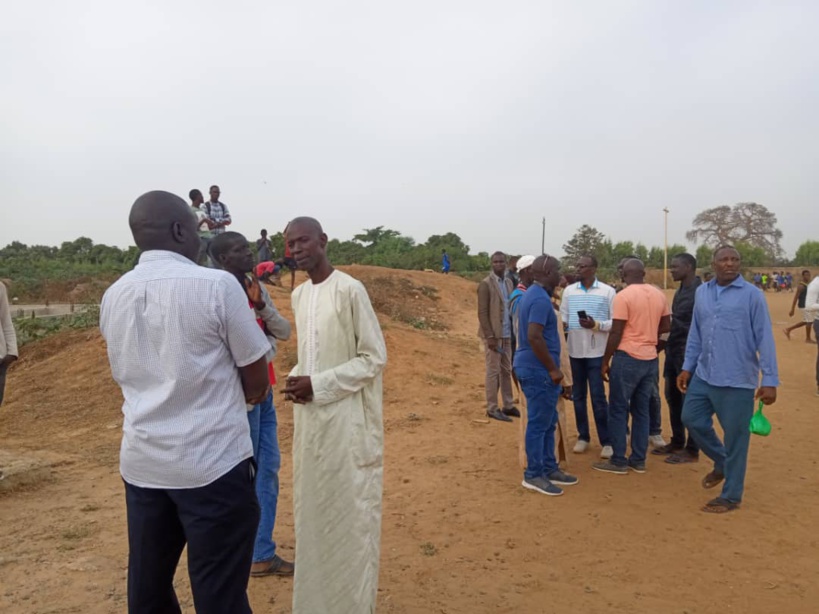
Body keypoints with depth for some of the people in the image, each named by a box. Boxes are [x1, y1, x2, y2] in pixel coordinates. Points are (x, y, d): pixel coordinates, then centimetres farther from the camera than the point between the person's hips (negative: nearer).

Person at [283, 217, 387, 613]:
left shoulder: (349, 290, -13)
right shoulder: (298, 295, 9)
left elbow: (374, 358, -12)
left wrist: (318, 384, -17)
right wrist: (298, 378, -1)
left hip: (346, 419, -7)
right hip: (309, 419, 7)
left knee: (349, 512, 5)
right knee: (312, 510, 16)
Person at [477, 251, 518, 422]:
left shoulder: (508, 283, 11)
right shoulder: (486, 284, -10)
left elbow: (511, 309, 14)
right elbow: (482, 313, -14)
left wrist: (513, 332, 7)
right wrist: (490, 336, -18)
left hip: (507, 334, 7)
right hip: (493, 335, -7)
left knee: (507, 371, 13)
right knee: (493, 372, -1)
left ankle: (508, 405, 22)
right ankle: (492, 408, 8)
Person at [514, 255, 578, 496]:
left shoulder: (534, 294, 14)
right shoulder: (540, 298, -19)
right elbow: (534, 337, -27)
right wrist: (553, 369, -19)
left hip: (537, 369, 10)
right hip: (538, 370, -10)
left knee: (548, 422, 17)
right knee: (539, 423, -1)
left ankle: (549, 469, 26)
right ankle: (533, 475, 9)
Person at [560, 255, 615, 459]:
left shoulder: (608, 291, -3)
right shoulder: (569, 291, 6)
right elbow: (563, 318, 7)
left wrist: (596, 325, -19)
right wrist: (563, 324, -15)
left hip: (597, 352, -4)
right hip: (574, 351, 4)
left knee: (598, 396, -1)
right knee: (578, 395, 11)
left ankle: (607, 441, 10)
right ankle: (583, 437, 24)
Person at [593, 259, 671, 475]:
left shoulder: (623, 296, -13)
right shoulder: (659, 295, 6)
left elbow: (616, 333, -14)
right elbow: (666, 326, 13)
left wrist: (605, 361, -6)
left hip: (628, 358, -6)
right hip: (651, 359, 6)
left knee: (618, 410, 3)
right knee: (641, 410, 14)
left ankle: (618, 461, 8)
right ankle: (638, 460, 19)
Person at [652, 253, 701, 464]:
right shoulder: (680, 291, 13)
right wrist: (668, 343, 12)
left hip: (689, 353, -9)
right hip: (674, 351, 9)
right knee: (673, 398, 16)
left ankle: (692, 450, 13)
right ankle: (677, 442, 30)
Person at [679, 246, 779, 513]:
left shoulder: (752, 295, -9)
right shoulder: (702, 292, 7)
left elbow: (765, 339, -9)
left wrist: (770, 380, -12)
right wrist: (687, 367, 12)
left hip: (737, 381, -5)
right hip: (704, 376, 6)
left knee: (735, 437, 5)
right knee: (692, 420, 13)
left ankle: (731, 495, 21)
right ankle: (722, 463, 40)